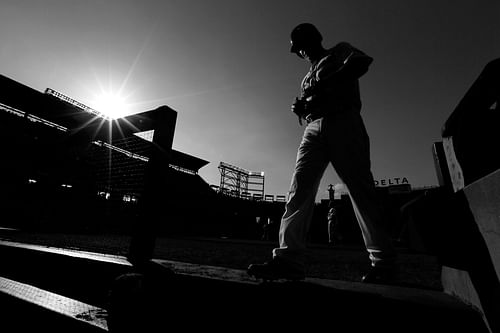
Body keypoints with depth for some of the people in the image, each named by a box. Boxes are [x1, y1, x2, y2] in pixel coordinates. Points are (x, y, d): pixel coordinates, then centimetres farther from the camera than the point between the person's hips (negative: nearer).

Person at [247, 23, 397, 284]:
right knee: (299, 190, -14)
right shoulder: (308, 75, 35)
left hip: (343, 123, -4)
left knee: (360, 190, -9)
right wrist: (300, 109, 8)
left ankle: (383, 262, 1)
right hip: (313, 129, 5)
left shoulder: (340, 51, 20)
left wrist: (324, 84, -11)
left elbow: (362, 62, -2)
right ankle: (289, 260, -18)